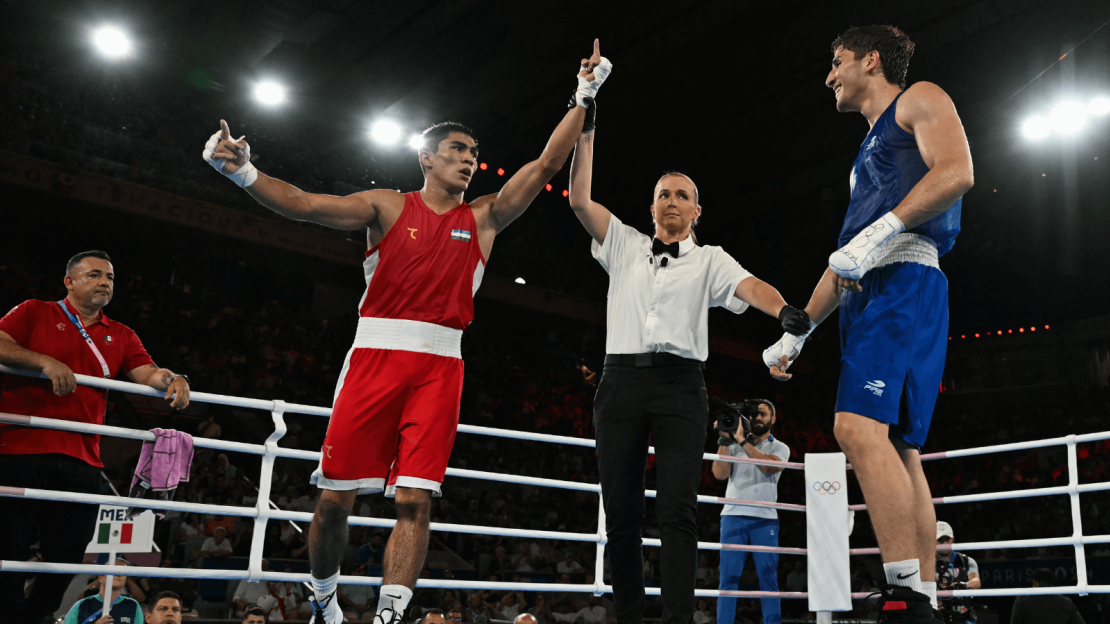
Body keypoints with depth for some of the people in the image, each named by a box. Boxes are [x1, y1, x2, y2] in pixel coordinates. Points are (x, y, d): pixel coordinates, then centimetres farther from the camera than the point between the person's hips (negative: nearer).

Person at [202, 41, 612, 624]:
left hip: (439, 366, 2)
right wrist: (242, 171, -17)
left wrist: (583, 98, 9)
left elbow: (546, 165, 10)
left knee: (415, 500, -8)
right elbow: (306, 205, -3)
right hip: (375, 354, -1)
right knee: (336, 496, 2)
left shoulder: (484, 218, 14)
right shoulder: (388, 207, 8)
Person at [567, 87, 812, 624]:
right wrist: (586, 130, 3)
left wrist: (784, 309, -26)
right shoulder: (623, 243, 20)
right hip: (621, 379, 2)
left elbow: (748, 286, -4)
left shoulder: (709, 259, 15)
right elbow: (580, 200, 10)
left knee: (677, 508, -12)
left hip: (680, 384, -2)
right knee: (620, 508, -1)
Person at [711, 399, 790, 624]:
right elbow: (720, 473, 3)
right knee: (729, 577, -4)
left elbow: (770, 466, -10)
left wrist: (742, 441, -12)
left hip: (765, 519, -1)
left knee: (768, 578, -4)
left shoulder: (779, 447, 12)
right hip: (733, 516, 1)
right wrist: (725, 440, -2)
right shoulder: (734, 445, 16)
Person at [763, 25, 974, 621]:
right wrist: (794, 333, 25)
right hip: (867, 295, 9)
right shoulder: (870, 147, 33)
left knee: (859, 427, -24)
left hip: (904, 280, -9)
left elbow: (956, 173, -12)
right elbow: (843, 260, 30)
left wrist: (879, 233, -20)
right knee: (897, 449, 1)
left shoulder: (920, 99, 9)